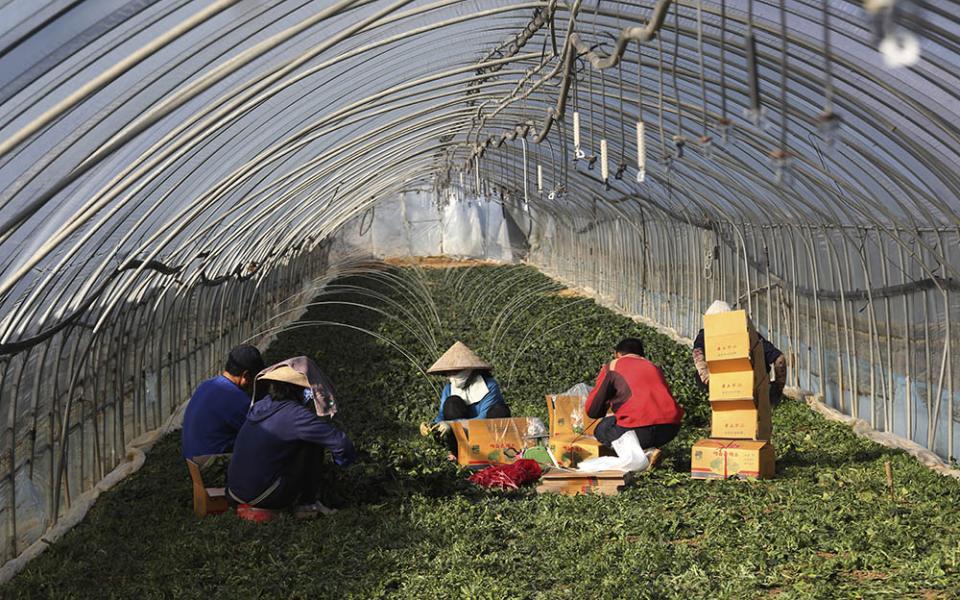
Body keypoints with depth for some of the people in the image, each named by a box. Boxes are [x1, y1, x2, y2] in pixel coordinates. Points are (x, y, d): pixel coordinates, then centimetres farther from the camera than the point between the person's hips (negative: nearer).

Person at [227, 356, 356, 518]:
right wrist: (347, 454, 3)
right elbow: (341, 443, -18)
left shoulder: (263, 404, 7)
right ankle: (306, 505, 8)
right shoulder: (294, 415, -17)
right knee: (313, 444, 1)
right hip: (262, 497, -8)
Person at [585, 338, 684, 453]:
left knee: (601, 429, 21)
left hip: (639, 431, -5)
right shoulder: (654, 367, 27)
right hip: (670, 428, 5)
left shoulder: (612, 366, 12)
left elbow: (592, 411, 11)